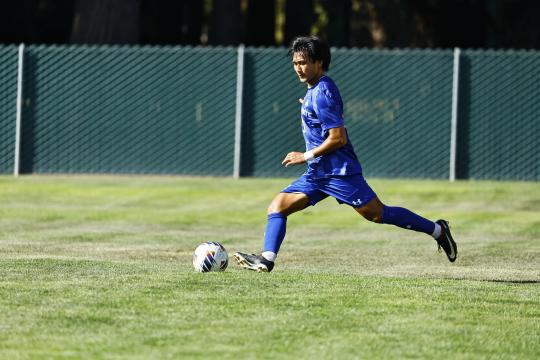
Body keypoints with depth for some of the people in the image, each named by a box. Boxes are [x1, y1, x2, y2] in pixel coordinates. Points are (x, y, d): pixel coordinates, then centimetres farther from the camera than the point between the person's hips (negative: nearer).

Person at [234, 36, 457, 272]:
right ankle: (267, 259, -13)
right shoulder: (315, 90, 13)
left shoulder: (321, 93, -17)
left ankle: (436, 230, 7)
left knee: (377, 214, -5)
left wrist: (306, 156, -15)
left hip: (338, 171, -10)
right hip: (318, 172, 10)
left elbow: (338, 138, -21)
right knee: (277, 206, -2)